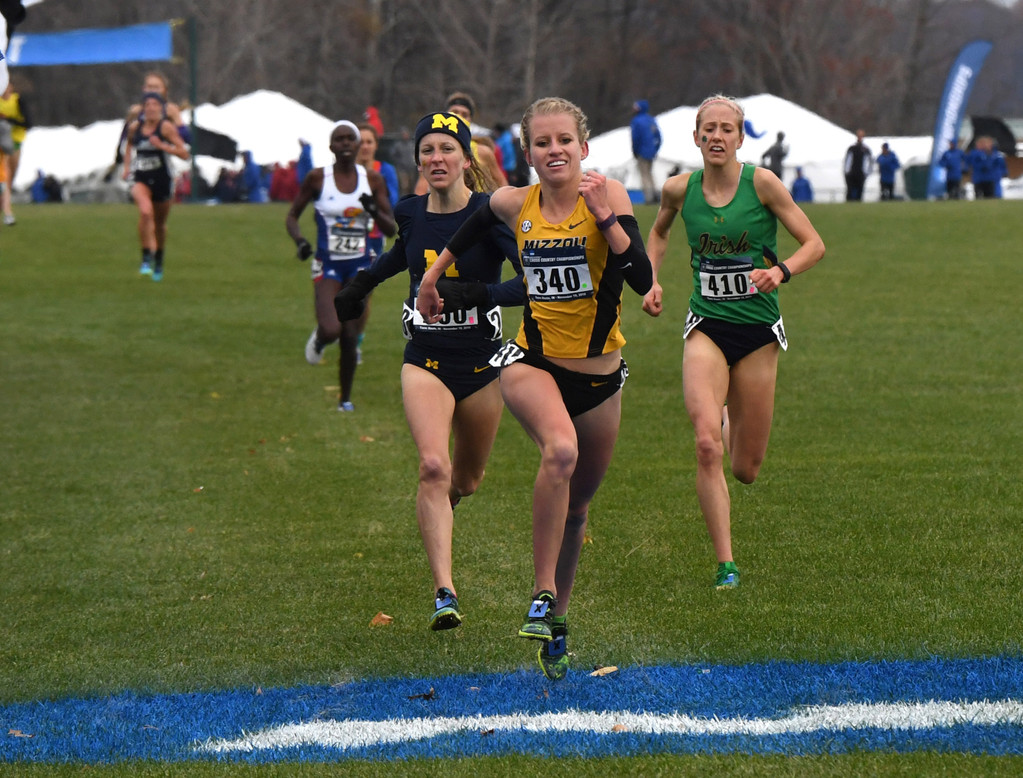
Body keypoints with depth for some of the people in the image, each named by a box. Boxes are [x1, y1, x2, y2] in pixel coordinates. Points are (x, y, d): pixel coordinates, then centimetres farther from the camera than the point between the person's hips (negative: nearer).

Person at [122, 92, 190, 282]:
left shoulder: (166, 127, -8)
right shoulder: (135, 127, 2)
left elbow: (184, 153, -13)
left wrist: (162, 145, -23)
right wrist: (127, 166, 12)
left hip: (161, 179, -1)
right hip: (140, 179, 1)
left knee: (160, 224, 13)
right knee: (145, 211, -28)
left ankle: (159, 260, 36)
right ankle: (146, 257, -23)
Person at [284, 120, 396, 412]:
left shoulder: (373, 180, 1)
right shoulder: (317, 178, -5)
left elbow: (391, 229, 2)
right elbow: (292, 216, 4)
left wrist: (374, 211, -19)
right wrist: (299, 241, -15)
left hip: (359, 266, 2)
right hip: (328, 265, -2)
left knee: (350, 338, 2)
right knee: (331, 330, -22)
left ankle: (345, 398, 21)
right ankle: (318, 339, 16)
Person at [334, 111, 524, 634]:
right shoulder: (410, 213, 1)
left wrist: (480, 294, -32)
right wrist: (363, 283, 30)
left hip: (481, 363, -1)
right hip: (425, 360, 1)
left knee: (465, 481, 16)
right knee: (433, 467, -22)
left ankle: (438, 508, 56)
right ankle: (445, 594, -24)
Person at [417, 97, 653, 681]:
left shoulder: (608, 195, -9)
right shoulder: (514, 205, -2)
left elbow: (642, 278, -20)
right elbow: (476, 224, 23)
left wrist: (605, 216, -27)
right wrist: (435, 274, 29)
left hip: (599, 374, 1)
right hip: (533, 363, -1)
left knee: (577, 506, 14)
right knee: (560, 450, -33)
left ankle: (557, 619, 36)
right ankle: (542, 594, -27)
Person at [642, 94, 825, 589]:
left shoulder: (761, 183, -9)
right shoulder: (679, 190, 0)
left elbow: (814, 244, -6)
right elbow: (658, 233, 22)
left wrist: (781, 271, -24)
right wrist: (652, 282, 7)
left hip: (758, 330, -1)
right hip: (707, 327, 1)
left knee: (745, 469, 6)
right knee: (707, 445, -22)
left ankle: (730, 424, 44)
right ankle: (725, 565, -15)